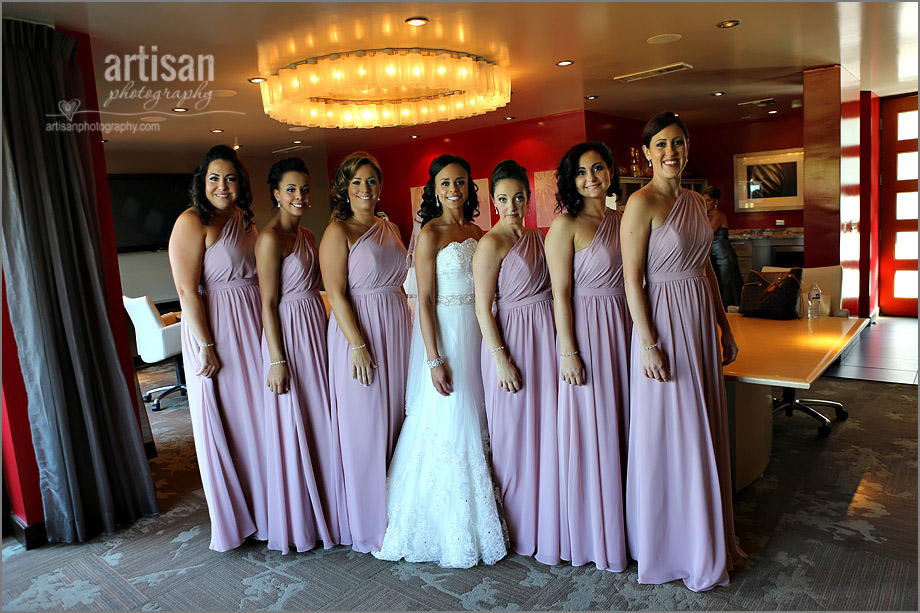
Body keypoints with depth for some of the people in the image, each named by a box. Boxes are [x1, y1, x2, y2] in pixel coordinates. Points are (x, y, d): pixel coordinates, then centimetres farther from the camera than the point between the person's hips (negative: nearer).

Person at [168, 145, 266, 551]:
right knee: (223, 422, 5)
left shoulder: (244, 219, 11)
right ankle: (232, 520, 24)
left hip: (254, 331, 7)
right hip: (215, 333, -7)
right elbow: (188, 291, -17)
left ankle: (264, 506, 33)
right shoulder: (192, 222, -11)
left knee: (259, 416, 15)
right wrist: (206, 347, -20)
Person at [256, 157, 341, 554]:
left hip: (315, 332, 8)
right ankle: (297, 523, 20)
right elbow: (268, 303, -15)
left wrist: (323, 337, 16)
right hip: (288, 334, -8)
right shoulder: (271, 238, -13)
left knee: (319, 421, 15)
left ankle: (321, 510, 32)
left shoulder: (307, 236, 12)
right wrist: (277, 360, -18)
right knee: (293, 428, 3)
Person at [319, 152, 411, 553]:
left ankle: (395, 511, 30)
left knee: (394, 419, 13)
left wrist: (408, 328, 13)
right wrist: (358, 346, -19)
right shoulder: (338, 232, -8)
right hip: (359, 332, -6)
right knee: (364, 428, 2)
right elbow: (336, 294, -14)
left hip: (397, 331, 7)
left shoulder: (390, 229, 12)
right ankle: (367, 524, 18)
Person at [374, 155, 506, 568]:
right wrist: (435, 359, -17)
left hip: (477, 333, 6)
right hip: (445, 335, -6)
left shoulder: (477, 233, 12)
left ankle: (473, 523, 27)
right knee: (448, 426, -1)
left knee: (473, 422, 11)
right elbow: (425, 301, -12)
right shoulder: (430, 234, -7)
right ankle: (449, 534, 14)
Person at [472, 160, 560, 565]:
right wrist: (502, 360, -17)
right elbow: (483, 309, -14)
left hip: (547, 335, 7)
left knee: (546, 431, 12)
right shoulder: (491, 243, -11)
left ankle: (547, 527, 28)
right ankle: (518, 531, 23)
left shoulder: (538, 237, 11)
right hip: (512, 339, -7)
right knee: (514, 436, 5)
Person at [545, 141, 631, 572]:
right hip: (586, 330, -6)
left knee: (620, 427, 13)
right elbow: (561, 294, -12)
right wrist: (569, 352, -16)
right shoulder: (566, 225, -7)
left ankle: (622, 529, 30)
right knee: (591, 432, 2)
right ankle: (592, 535, 20)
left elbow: (631, 281, 15)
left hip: (622, 329, 6)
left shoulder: (621, 221, 12)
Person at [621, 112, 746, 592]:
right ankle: (672, 548, 22)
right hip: (663, 322, -8)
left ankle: (707, 539, 34)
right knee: (669, 436, 2)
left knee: (705, 432, 16)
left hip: (700, 322, 8)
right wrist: (649, 344, -20)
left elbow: (705, 270, 16)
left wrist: (725, 329, 15)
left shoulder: (695, 202, 12)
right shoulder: (641, 203, -12)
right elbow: (632, 279, -16)